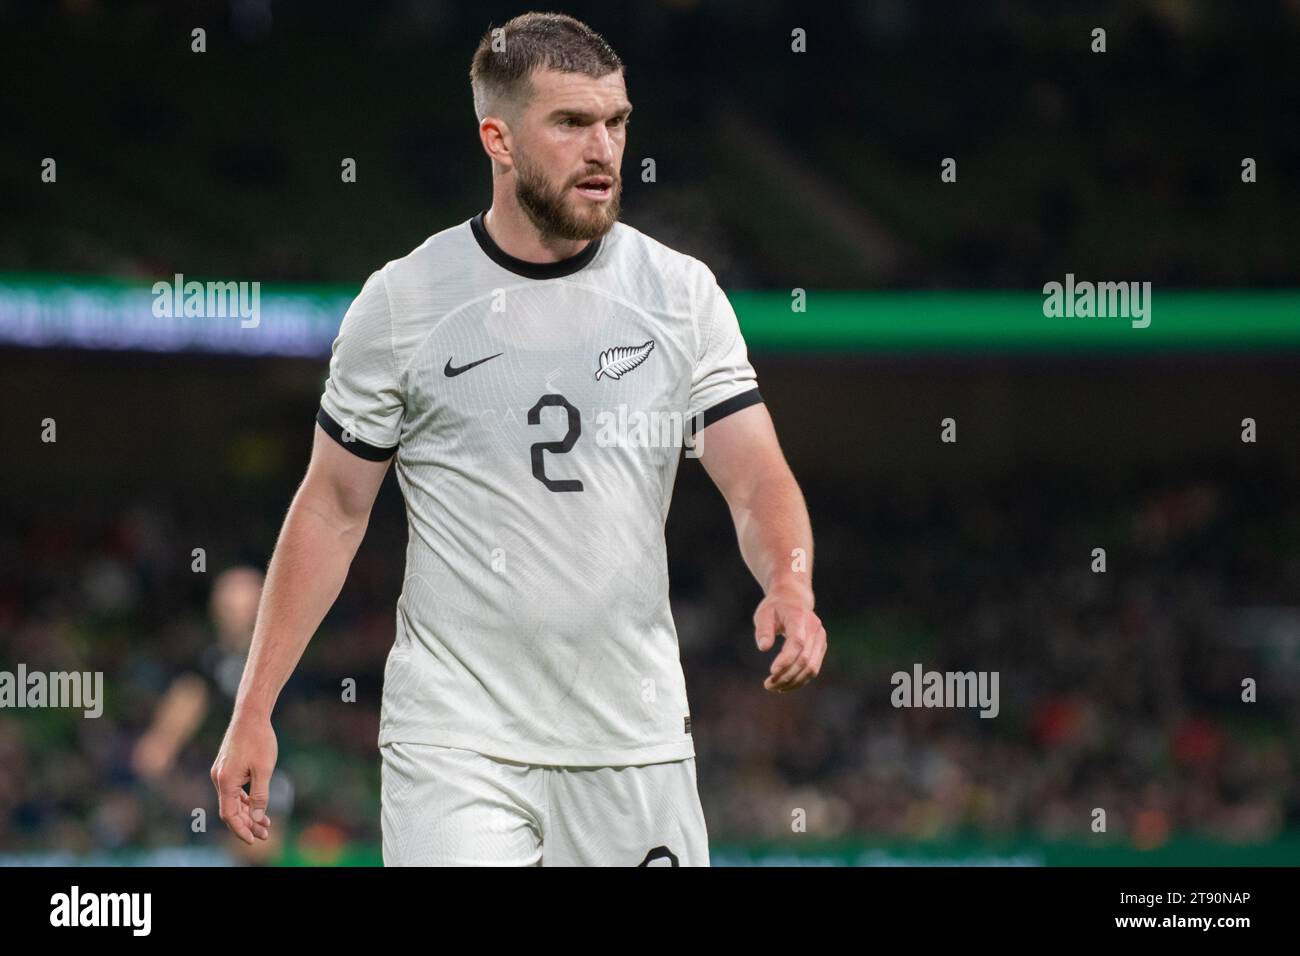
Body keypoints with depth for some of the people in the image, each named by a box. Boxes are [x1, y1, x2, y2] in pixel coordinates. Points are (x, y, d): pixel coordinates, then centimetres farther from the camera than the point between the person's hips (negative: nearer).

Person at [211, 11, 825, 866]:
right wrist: (254, 711, 1)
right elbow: (332, 511, 5)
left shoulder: (682, 294, 4)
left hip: (635, 735, 2)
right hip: (452, 740, -2)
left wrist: (790, 586, -25)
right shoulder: (402, 303, 0)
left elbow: (757, 480, -2)